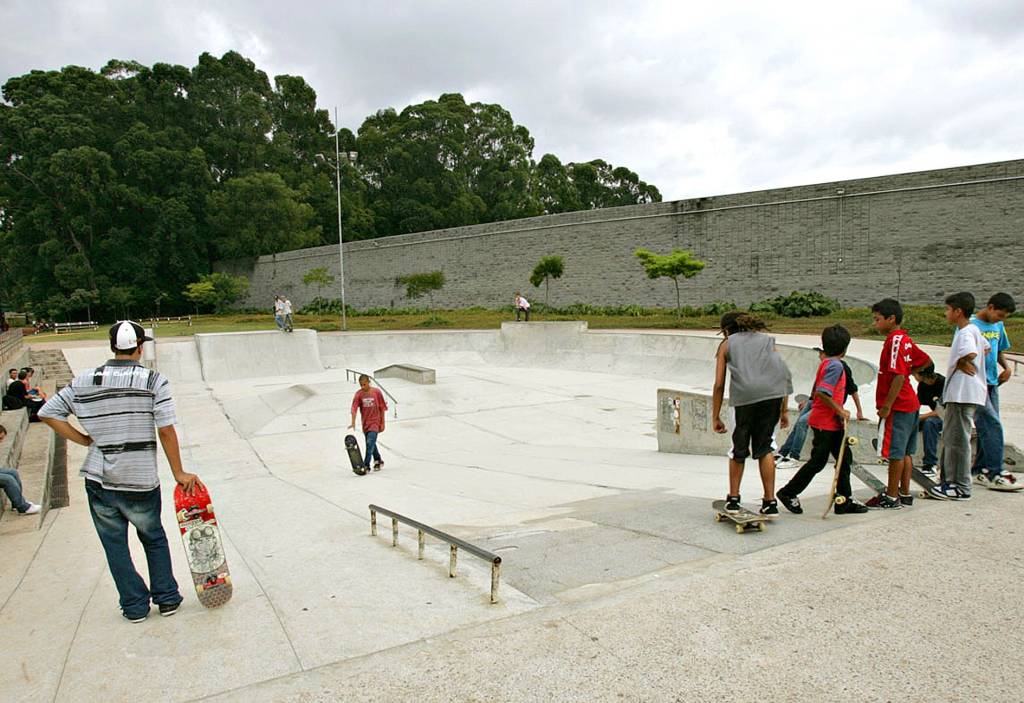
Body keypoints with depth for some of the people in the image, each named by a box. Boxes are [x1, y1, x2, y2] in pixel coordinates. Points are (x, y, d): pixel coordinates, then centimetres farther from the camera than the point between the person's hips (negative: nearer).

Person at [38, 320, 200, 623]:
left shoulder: (84, 381, 1)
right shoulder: (154, 380, -10)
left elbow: (48, 413, 6)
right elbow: (166, 431, -13)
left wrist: (86, 440, 9)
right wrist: (178, 473, -5)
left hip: (98, 480, 2)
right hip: (141, 481, -2)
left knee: (115, 544, 16)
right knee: (154, 539, 19)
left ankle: (134, 605, 23)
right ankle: (167, 598, 24)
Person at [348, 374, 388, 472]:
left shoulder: (377, 392, -6)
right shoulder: (358, 394, -3)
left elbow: (382, 408, 0)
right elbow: (354, 408, -11)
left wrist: (383, 423, 0)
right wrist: (353, 422, -24)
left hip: (375, 422, -4)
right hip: (365, 423, 4)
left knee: (370, 443, -16)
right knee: (371, 444, 16)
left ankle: (366, 465, -16)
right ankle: (378, 461, 35)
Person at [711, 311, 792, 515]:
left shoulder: (726, 345, 22)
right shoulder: (767, 339, 30)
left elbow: (719, 385, 14)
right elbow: (784, 375, 20)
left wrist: (715, 417, 19)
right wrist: (784, 411, 23)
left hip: (745, 395, -2)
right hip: (774, 393, 2)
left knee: (739, 448, 12)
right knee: (765, 447, 13)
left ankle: (733, 499, 20)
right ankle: (770, 502, 13)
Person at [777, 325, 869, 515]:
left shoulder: (826, 363, 12)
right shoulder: (835, 365, -16)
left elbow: (816, 392, 17)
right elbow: (822, 393, -26)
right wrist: (840, 410, -20)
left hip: (831, 423, 10)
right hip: (826, 422, -10)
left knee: (844, 458, 12)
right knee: (818, 461, -2)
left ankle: (844, 501, 18)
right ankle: (788, 493, 9)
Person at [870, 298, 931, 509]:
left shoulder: (895, 341, -17)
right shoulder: (905, 340, 11)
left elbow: (899, 377, -23)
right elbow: (926, 361, 25)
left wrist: (886, 406, -21)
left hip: (898, 406, -10)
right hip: (910, 404, 10)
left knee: (895, 453, -2)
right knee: (905, 453, 15)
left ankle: (892, 497, 5)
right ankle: (905, 493, 23)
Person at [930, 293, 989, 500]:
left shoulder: (965, 333, -15)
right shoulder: (974, 330, 15)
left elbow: (970, 354, -33)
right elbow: (986, 348, 30)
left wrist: (959, 363, -11)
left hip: (962, 394, -10)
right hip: (961, 392, 10)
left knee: (957, 440, -4)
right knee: (951, 438, 16)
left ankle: (961, 488, 2)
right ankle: (951, 481, 23)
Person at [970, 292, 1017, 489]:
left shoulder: (998, 326, 14)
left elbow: (1000, 351, 23)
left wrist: (1007, 368, 7)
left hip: (992, 383, 8)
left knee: (988, 428, 9)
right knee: (993, 426, -12)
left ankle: (980, 471, 17)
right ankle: (995, 473, -10)